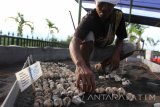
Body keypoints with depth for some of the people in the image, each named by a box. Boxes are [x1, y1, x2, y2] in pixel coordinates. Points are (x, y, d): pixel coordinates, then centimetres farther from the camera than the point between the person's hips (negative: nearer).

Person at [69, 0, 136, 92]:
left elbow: (120, 38, -4)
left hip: (103, 51, 5)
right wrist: (80, 65, -70)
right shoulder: (89, 18, -33)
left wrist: (116, 53, -27)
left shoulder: (118, 15, -17)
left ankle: (102, 65, 5)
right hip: (88, 50, -5)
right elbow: (74, 42, -50)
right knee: (88, 35, -35)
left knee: (131, 48, -13)